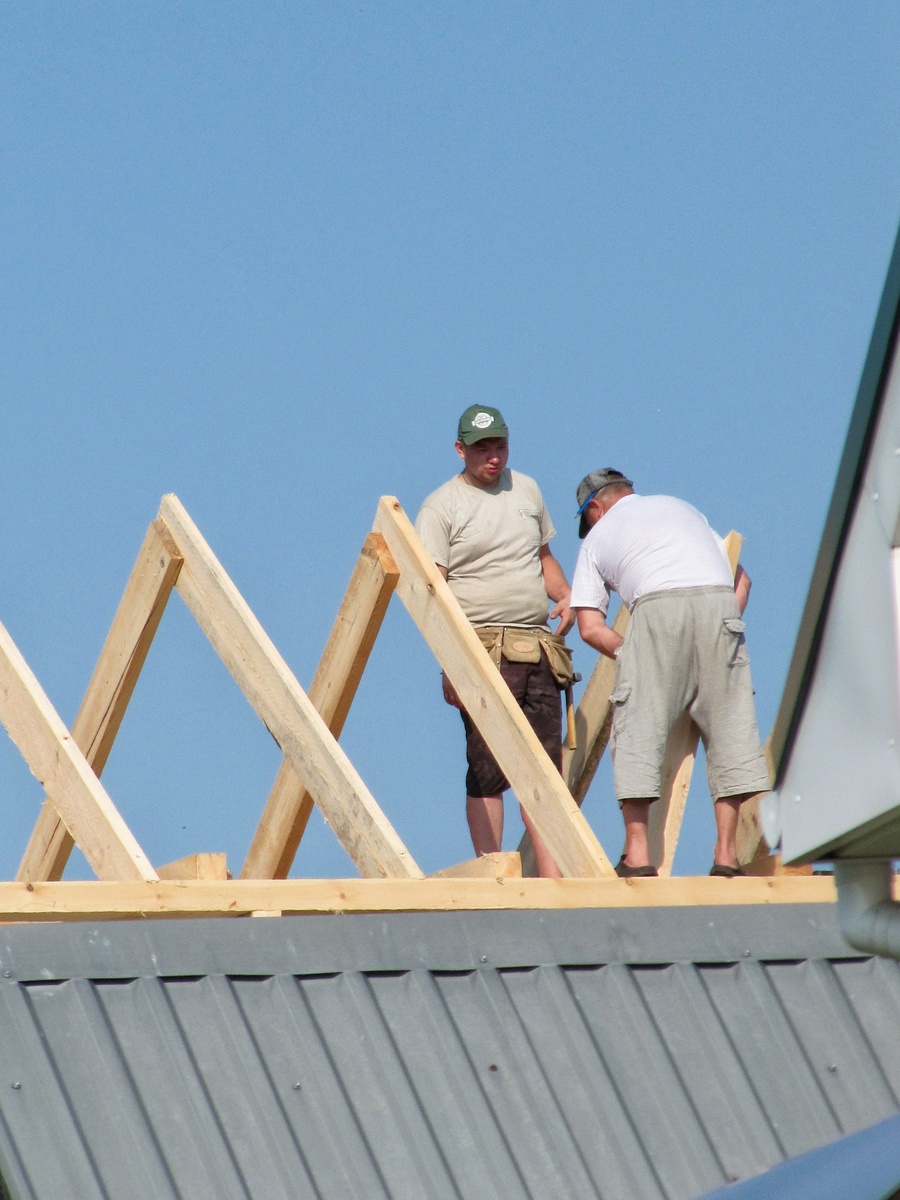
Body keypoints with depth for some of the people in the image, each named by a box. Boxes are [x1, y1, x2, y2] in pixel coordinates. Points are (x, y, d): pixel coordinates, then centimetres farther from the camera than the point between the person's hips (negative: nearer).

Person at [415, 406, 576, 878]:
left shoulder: (526, 490, 16)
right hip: (483, 652, -5)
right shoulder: (441, 506, -2)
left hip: (538, 648, 5)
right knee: (487, 771, -5)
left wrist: (565, 595, 6)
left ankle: (552, 878, 3)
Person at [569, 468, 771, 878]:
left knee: (637, 728, 2)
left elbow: (590, 628, 13)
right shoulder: (680, 506, 35)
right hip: (721, 600, 3)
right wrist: (728, 625, 29)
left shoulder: (597, 537, 25)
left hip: (657, 605, -3)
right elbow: (741, 577, 30)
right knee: (728, 726, 7)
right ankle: (727, 853, 5)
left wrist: (632, 658, 23)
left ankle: (637, 854, -3)